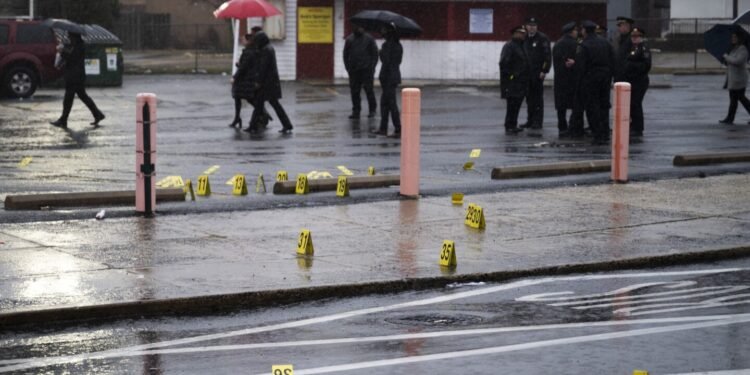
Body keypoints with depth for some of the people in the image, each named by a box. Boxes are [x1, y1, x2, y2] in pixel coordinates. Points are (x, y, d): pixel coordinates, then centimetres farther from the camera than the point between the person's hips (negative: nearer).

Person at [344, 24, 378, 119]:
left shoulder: (369, 39, 5)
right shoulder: (349, 39, 10)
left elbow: (375, 54, 5)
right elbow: (346, 55, 13)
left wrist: (372, 67, -4)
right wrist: (348, 68, 4)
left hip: (366, 69, -2)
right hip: (354, 70, 2)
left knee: (368, 89, -4)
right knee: (354, 91, 1)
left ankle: (372, 110, 8)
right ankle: (356, 111, 8)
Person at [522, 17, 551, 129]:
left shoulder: (542, 38, -6)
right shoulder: (524, 38, 12)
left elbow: (547, 56, -10)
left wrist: (544, 71, -16)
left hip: (538, 73, -6)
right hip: (526, 73, 6)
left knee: (538, 98, -3)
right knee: (529, 97, 10)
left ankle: (537, 121, 0)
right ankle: (530, 119, 16)